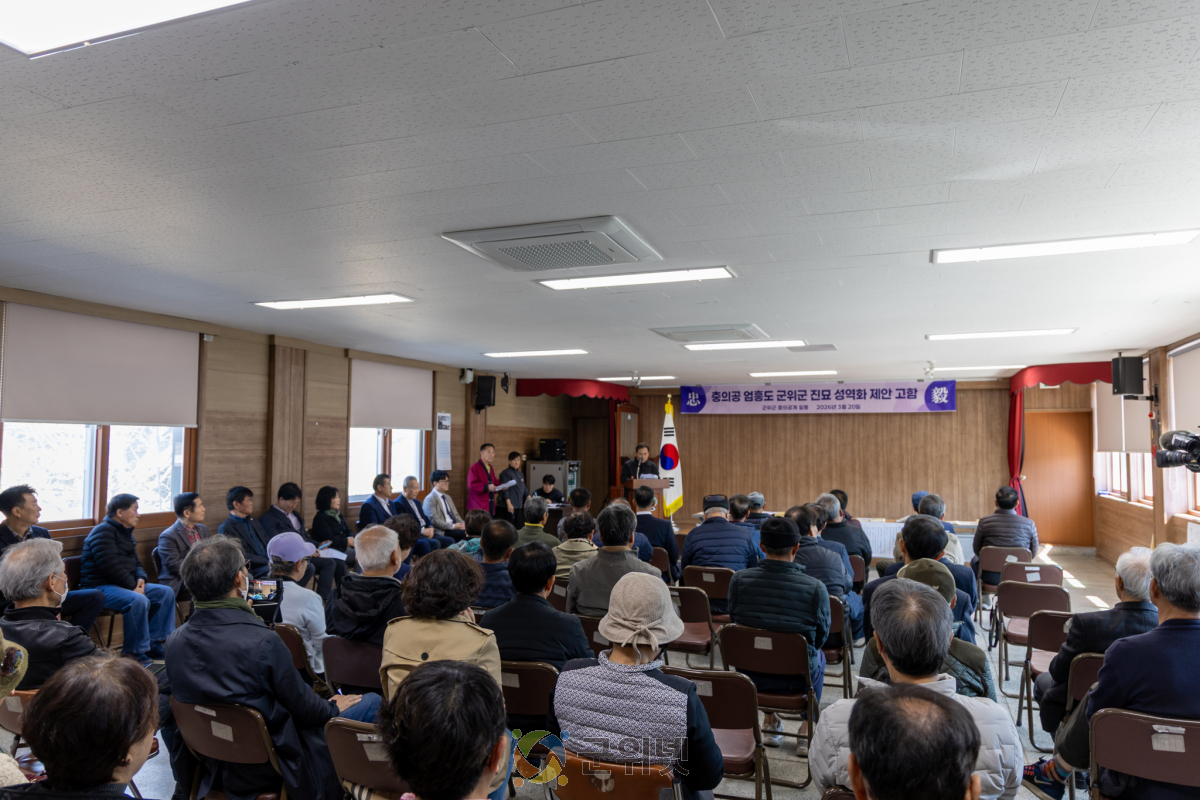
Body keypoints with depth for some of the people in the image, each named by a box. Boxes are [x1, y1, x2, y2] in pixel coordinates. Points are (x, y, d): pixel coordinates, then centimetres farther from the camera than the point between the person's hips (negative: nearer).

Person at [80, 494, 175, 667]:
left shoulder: (125, 532, 19)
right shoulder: (103, 531, -12)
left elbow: (136, 562, 22)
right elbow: (109, 565, -22)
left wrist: (140, 578, 0)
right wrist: (132, 586, -20)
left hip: (125, 584, 10)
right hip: (100, 586, -10)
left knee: (166, 592, -2)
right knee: (138, 600, -34)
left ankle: (153, 644, -1)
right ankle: (135, 652, -23)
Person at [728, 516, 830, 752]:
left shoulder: (739, 579, -17)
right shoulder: (816, 588, -23)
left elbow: (735, 620, -1)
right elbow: (821, 637, -8)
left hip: (749, 673, 2)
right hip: (795, 679, -2)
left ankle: (771, 723, 47)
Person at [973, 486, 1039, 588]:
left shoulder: (984, 522, -14)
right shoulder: (1029, 523, -12)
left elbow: (976, 550, -2)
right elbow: (1033, 553, 0)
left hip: (990, 576, -1)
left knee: (974, 560, 33)